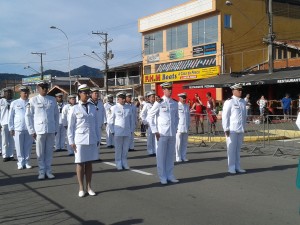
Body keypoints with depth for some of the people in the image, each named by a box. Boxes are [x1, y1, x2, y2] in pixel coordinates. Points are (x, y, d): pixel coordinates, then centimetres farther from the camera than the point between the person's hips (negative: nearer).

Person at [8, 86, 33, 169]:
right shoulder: (15, 103, 2)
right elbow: (11, 117, 5)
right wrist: (11, 128, 2)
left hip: (29, 128, 1)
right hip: (18, 128, -1)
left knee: (28, 146, 7)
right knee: (19, 147, 5)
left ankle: (27, 162, 18)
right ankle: (20, 163, 15)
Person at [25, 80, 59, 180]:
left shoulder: (53, 99, 7)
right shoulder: (33, 100, 0)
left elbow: (56, 115, 11)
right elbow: (28, 116, 1)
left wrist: (56, 129, 8)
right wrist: (31, 131, -2)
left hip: (51, 130, 2)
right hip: (39, 130, -2)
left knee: (49, 152, 8)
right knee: (40, 153, 3)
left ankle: (48, 171, 18)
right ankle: (41, 172, 14)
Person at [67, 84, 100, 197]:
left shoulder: (93, 108, 7)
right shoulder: (74, 109, -3)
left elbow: (96, 124, 9)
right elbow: (70, 127, -2)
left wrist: (98, 139, 7)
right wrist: (71, 141, -6)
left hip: (92, 140, 3)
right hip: (80, 140, -3)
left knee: (89, 163, 9)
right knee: (80, 163, 4)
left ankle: (89, 187, 18)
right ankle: (81, 188, 13)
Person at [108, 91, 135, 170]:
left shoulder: (129, 108, 7)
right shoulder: (114, 108, -3)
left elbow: (132, 120, 13)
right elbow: (110, 121, 0)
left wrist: (132, 130, 9)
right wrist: (112, 131, -3)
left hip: (128, 132, 3)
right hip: (118, 133, -3)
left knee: (126, 149, 8)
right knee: (118, 149, 3)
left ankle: (124, 163, 19)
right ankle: (119, 164, 12)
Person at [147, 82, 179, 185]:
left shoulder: (175, 103, 9)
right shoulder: (159, 103, -6)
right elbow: (150, 117, -4)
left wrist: (175, 128, 11)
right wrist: (155, 131, -7)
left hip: (172, 133, 5)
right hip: (162, 134, -4)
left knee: (171, 155, 10)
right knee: (161, 156, 1)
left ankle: (170, 176, 20)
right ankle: (162, 177, 10)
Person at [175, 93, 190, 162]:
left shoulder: (187, 106, 14)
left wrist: (188, 125, 12)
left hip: (186, 127, 5)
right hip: (179, 127, -5)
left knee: (185, 143, 8)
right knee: (178, 143, -3)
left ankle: (183, 156, 15)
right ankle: (178, 157, 5)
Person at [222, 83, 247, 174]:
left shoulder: (243, 102, 12)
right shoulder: (229, 102, -7)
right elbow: (225, 116, -9)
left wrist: (244, 127, 16)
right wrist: (226, 129, -14)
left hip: (240, 129, 6)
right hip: (232, 129, -6)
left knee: (238, 148, 11)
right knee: (231, 149, -1)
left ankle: (237, 167, 19)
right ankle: (231, 168, 7)